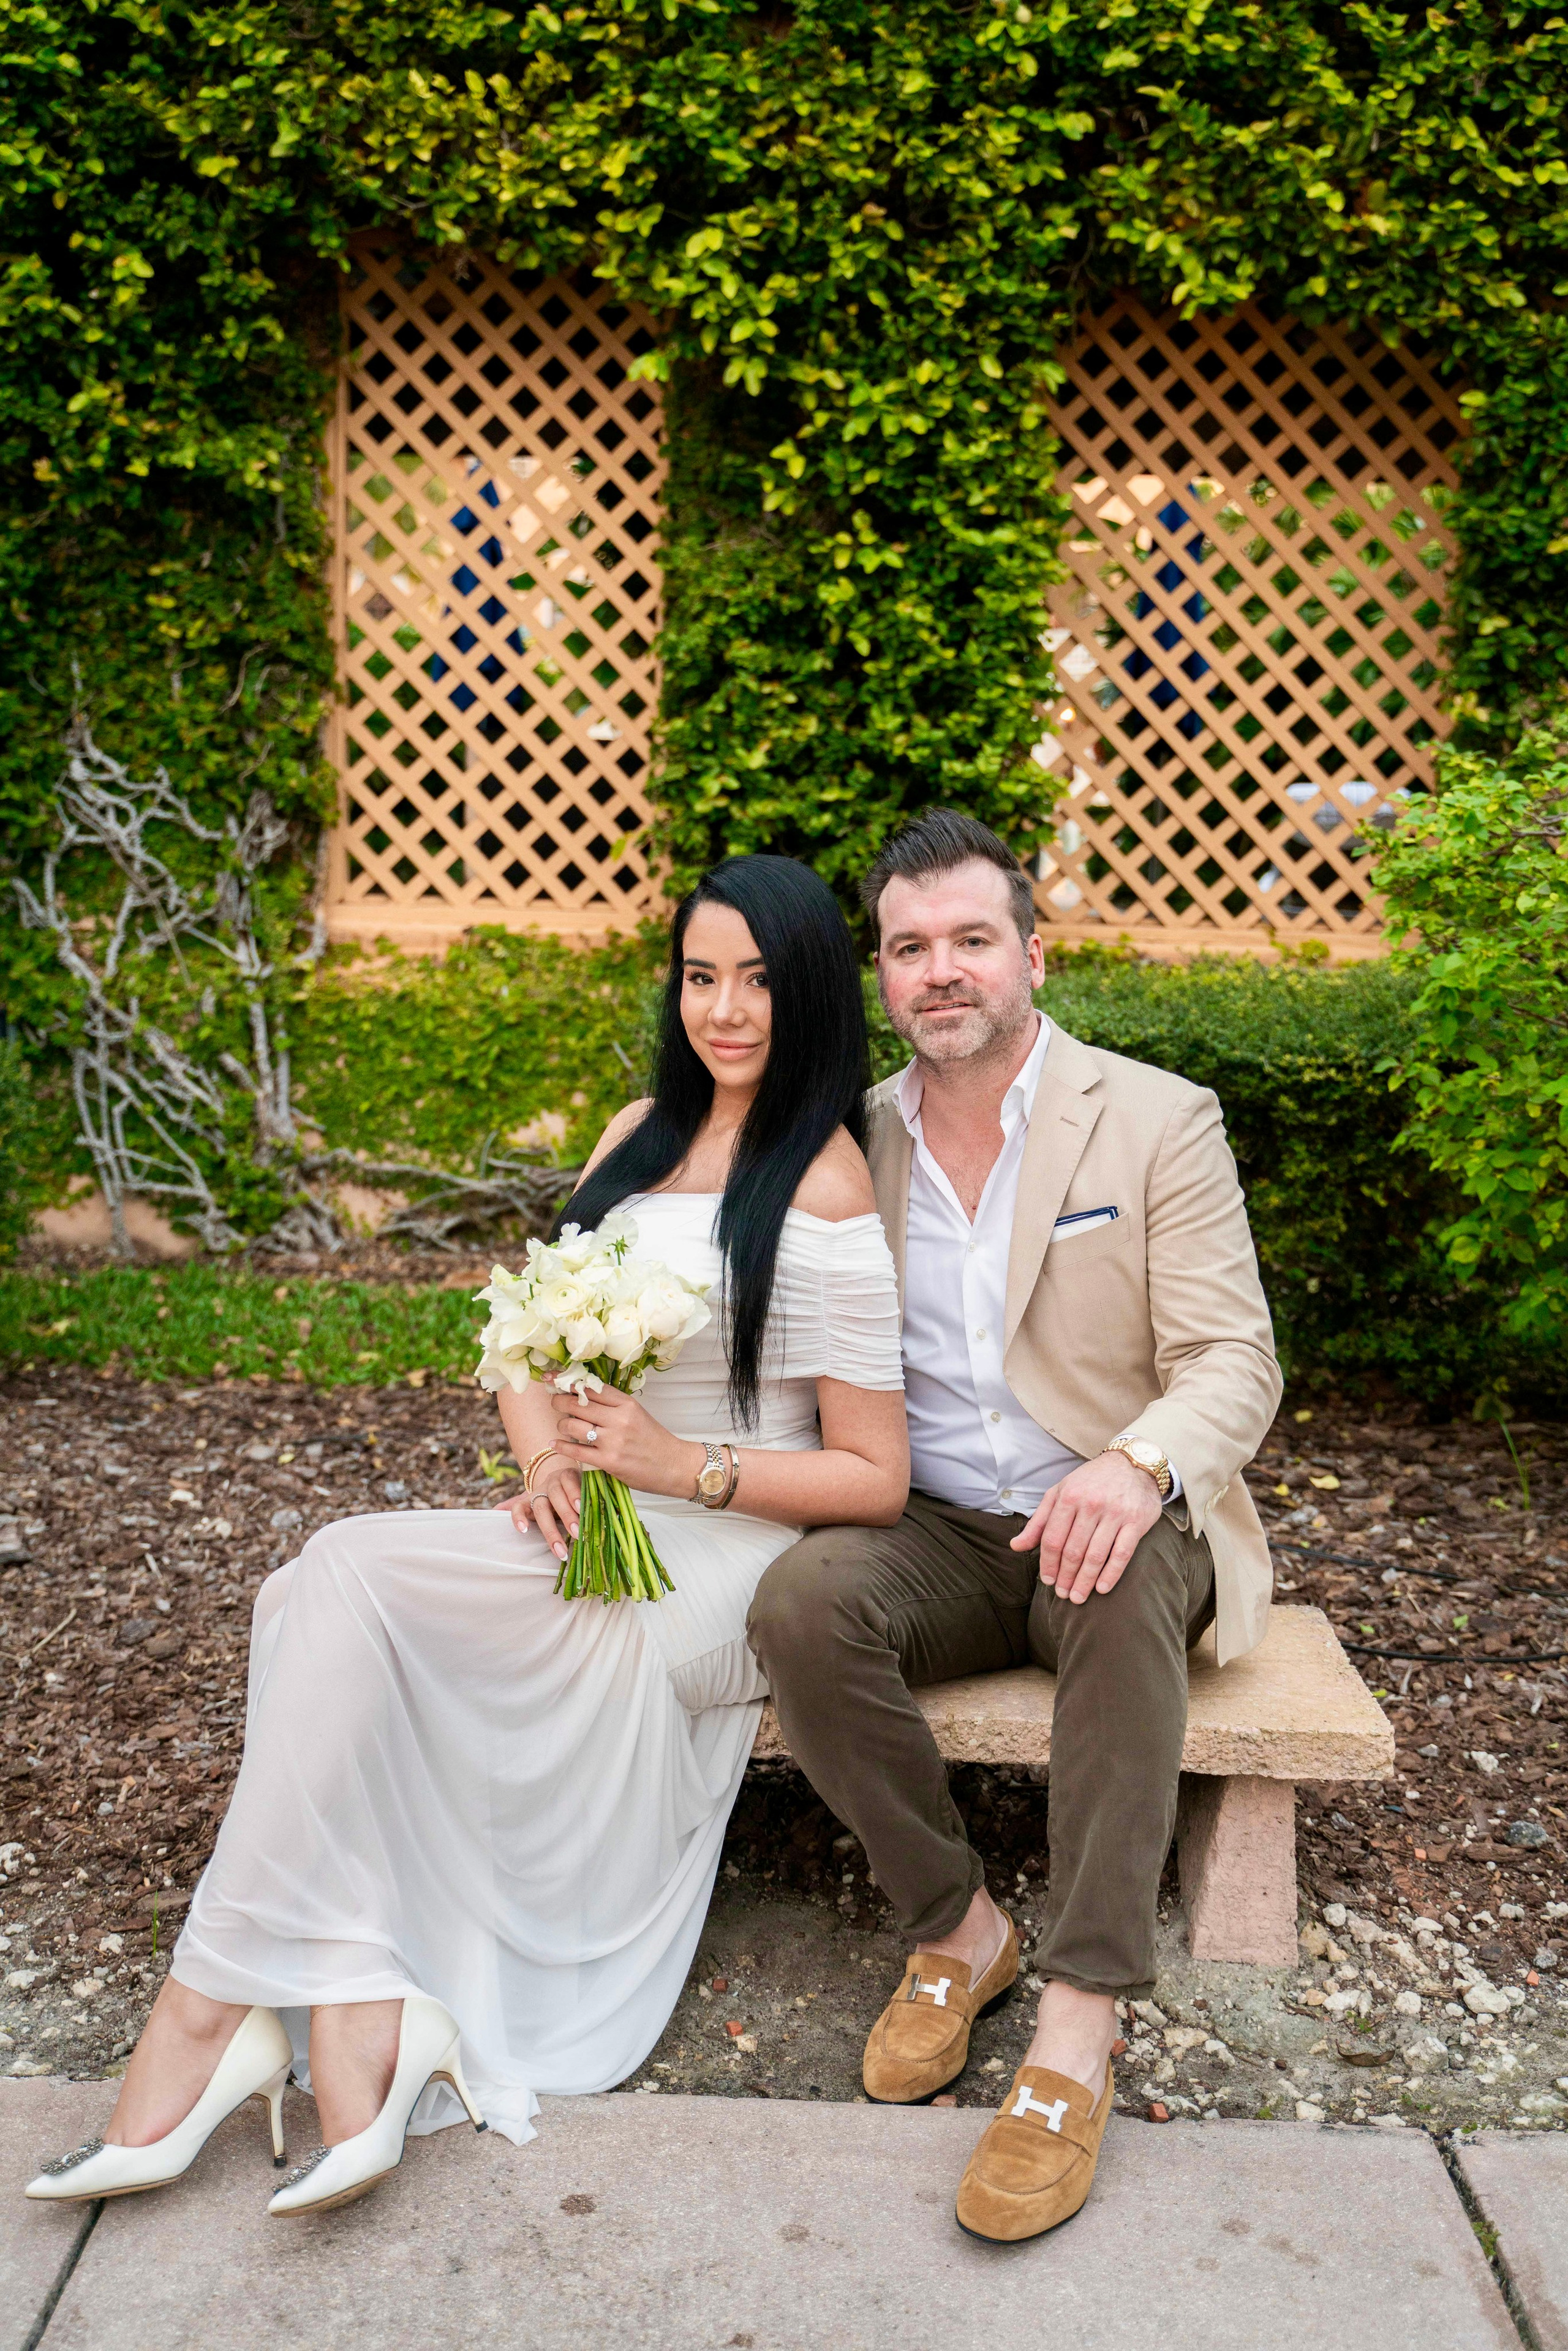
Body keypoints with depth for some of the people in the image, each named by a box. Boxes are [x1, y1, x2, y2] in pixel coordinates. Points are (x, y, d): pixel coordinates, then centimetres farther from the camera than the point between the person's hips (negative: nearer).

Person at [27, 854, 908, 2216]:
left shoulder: (825, 1195, -10)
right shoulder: (643, 1134, 13)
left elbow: (875, 1481, -10)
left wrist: (682, 1465, -17)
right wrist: (549, 1463, -5)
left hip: (728, 1564, -7)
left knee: (342, 1583, -22)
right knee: (338, 1607, -20)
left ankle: (214, 2002, -12)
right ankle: (360, 2020, -22)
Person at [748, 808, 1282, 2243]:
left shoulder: (1158, 1120, -3)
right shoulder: (850, 1141, 7)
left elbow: (1233, 1361, -8)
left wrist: (1139, 1464, -32)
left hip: (1108, 1531, -2)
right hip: (932, 1538, 3)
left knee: (1130, 1589, -37)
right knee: (802, 1601, -29)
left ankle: (1079, 2028, -30)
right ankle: (956, 1929, -8)